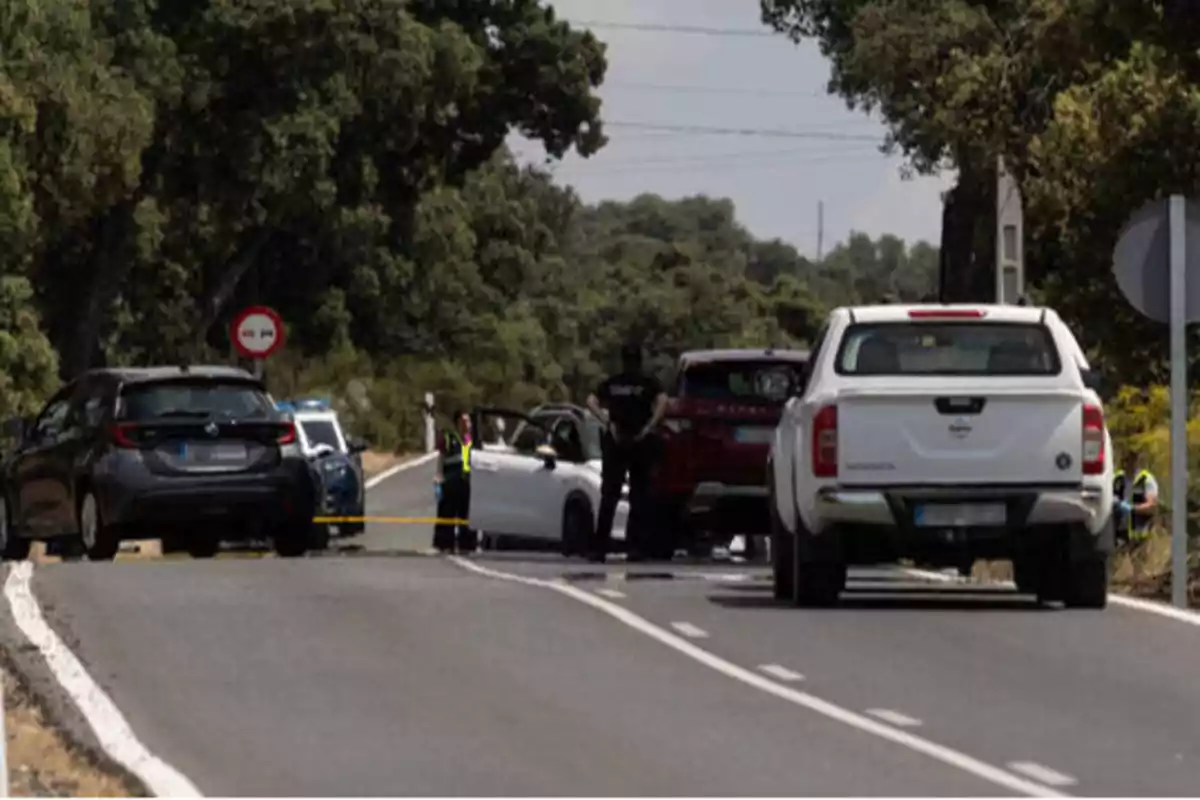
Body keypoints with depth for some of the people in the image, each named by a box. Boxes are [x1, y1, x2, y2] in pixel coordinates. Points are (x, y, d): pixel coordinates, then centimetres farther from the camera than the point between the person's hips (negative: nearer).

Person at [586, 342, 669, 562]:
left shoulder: (611, 383, 7)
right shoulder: (648, 383, 0)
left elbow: (591, 401, -6)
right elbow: (662, 401, -17)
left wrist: (608, 423, -6)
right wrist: (649, 427, -12)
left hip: (615, 441, 1)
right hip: (641, 442, -1)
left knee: (609, 495, 4)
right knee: (639, 495, 4)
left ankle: (599, 547, -2)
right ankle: (636, 546, -1)